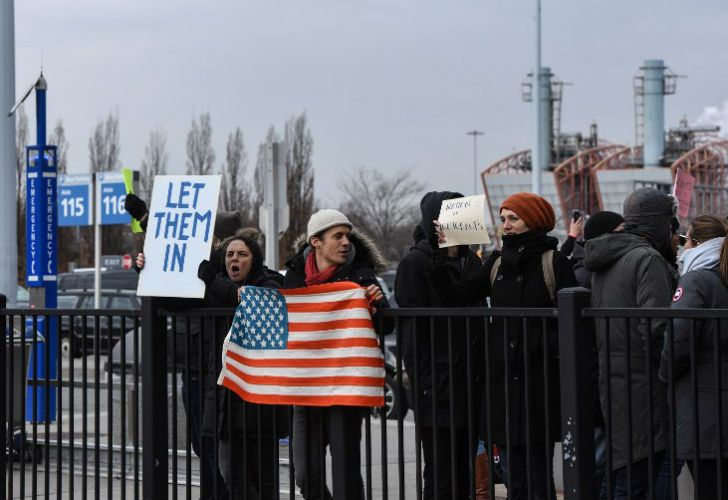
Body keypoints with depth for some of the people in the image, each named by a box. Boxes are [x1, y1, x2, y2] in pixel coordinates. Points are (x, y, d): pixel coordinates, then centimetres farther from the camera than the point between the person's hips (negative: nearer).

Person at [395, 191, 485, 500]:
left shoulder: (471, 262, 16)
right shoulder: (416, 263, -5)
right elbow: (411, 329, -10)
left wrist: (482, 375, 13)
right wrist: (422, 380, -15)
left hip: (470, 383, 7)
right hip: (437, 388, -7)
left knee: (465, 474, 9)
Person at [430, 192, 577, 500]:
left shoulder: (554, 262, -1)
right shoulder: (498, 265, 14)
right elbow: (456, 297, 8)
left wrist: (550, 348, -19)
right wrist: (439, 258, -3)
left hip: (539, 381, -5)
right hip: (503, 379, 5)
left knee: (538, 475, -4)